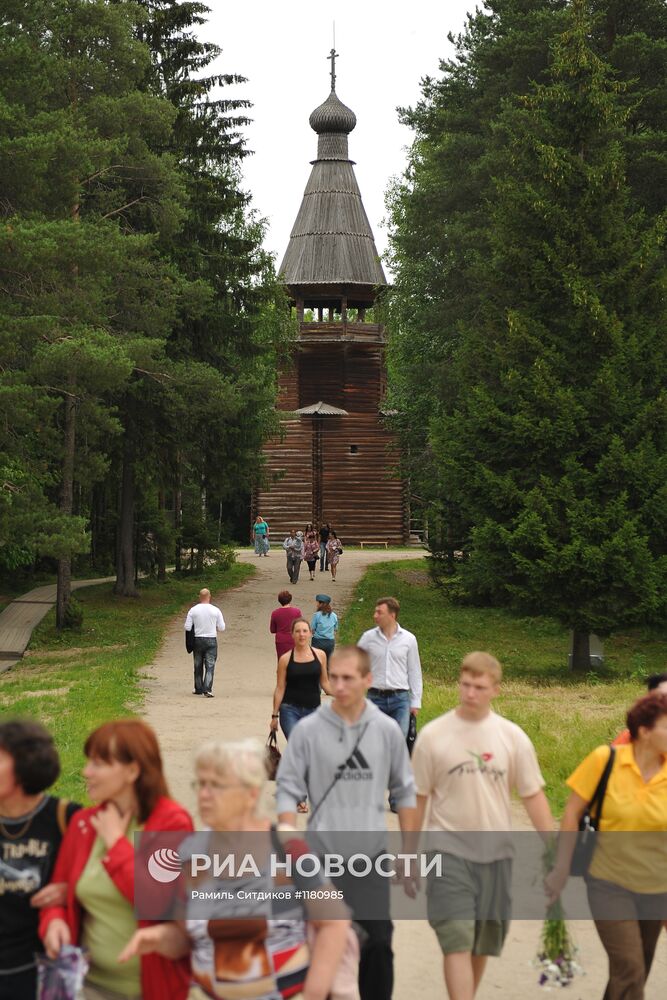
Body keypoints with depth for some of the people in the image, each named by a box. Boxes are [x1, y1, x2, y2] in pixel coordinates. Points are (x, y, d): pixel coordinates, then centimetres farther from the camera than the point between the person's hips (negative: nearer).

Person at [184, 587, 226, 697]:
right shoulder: (216, 610, -5)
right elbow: (222, 628, -1)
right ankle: (207, 690, -13)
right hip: (211, 640, -1)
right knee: (210, 666, -1)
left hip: (197, 640, 2)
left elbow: (187, 627, -4)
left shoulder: (193, 610, -4)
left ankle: (198, 689, 22)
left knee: (198, 666, 15)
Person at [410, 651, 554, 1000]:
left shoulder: (513, 737, 0)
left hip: (496, 852, 3)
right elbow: (418, 799, 2)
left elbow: (533, 797, 4)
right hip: (449, 851, -3)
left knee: (483, 943, 13)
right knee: (457, 941, -12)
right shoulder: (433, 735, -4)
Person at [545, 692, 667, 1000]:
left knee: (634, 971, 16)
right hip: (609, 884, -3)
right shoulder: (605, 760, -13)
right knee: (629, 970, -12)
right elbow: (572, 813, -4)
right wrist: (562, 869, -4)